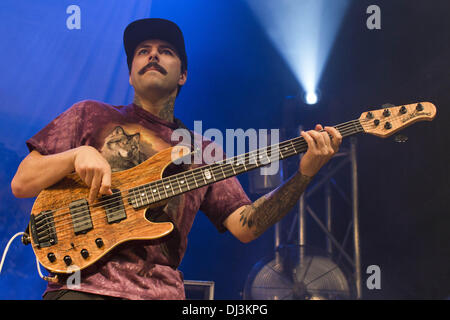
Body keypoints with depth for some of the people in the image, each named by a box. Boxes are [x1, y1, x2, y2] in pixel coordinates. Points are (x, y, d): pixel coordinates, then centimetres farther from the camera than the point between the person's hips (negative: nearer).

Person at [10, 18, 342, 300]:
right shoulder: (91, 115, 12)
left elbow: (245, 226, 6)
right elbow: (21, 183, 9)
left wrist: (305, 173, -4)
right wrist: (78, 154, -9)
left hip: (160, 289, 4)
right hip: (84, 284, -3)